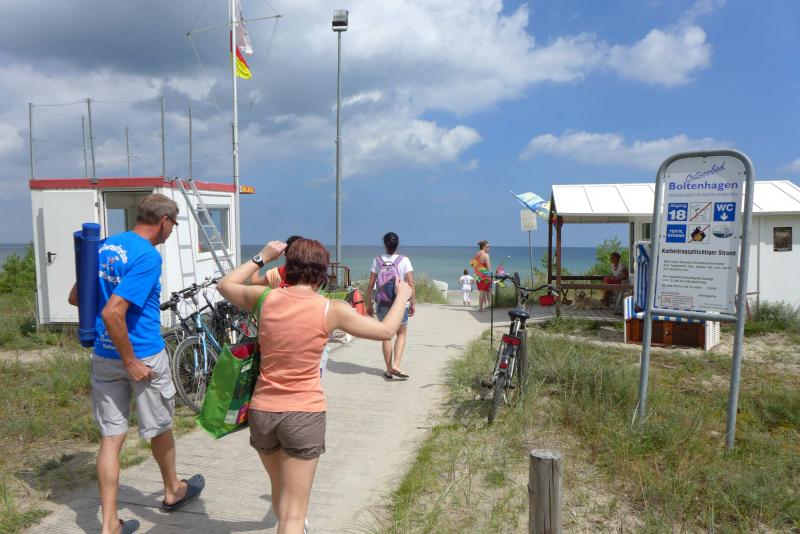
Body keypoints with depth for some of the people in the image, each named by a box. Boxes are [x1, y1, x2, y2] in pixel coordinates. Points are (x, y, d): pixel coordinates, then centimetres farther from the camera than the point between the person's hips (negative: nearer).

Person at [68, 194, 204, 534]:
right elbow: (112, 313, -28)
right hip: (143, 356, -6)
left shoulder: (103, 247, 5)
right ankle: (172, 491, 39)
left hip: (103, 357, 6)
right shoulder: (148, 256, -20)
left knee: (111, 437, 10)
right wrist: (131, 362, -21)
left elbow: (75, 297, 13)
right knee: (160, 429, 16)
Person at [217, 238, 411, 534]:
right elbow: (386, 331, 0)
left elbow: (225, 285, 17)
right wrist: (402, 295, 16)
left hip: (262, 411, 4)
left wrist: (262, 257, 23)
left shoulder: (266, 298, -4)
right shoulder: (331, 309, -11)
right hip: (304, 414, -4)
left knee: (280, 492, 28)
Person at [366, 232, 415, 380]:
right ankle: (396, 365, 1)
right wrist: (412, 304, 0)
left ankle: (389, 370, 19)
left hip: (382, 304, 1)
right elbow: (411, 284, -10)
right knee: (401, 333, 17)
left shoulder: (378, 260, -3)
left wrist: (369, 304, 8)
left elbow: (370, 285, -2)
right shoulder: (404, 260, -7)